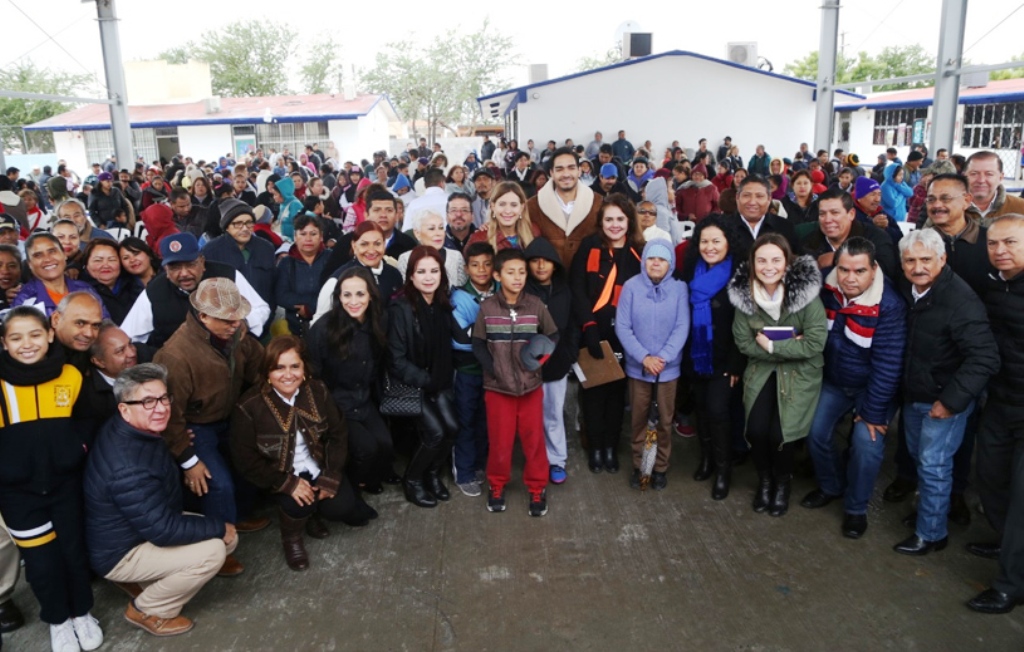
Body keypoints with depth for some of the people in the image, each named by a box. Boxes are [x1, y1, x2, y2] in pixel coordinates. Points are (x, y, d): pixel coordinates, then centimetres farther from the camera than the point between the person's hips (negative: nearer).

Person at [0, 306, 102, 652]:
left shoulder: (71, 376, -3)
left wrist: (78, 448, 0)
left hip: (65, 482, 1)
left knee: (74, 548, 12)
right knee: (41, 558, 6)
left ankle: (82, 613, 34)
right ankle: (58, 620, 29)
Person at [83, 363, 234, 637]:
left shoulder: (136, 430, -5)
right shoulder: (128, 467, -36)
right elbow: (163, 530, -31)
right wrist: (218, 527, -19)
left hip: (144, 524, 9)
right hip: (119, 552, -9)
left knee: (228, 537, 3)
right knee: (212, 550, -24)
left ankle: (141, 577, 14)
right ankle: (147, 610, 0)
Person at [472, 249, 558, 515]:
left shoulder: (535, 305, -6)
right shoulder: (487, 307, -8)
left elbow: (553, 336, 4)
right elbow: (478, 344, -1)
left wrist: (541, 356, -14)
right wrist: (493, 369, -12)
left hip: (531, 385, 1)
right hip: (497, 386, -1)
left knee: (533, 439, 9)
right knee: (499, 440, 9)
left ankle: (537, 488, 27)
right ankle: (496, 485, 31)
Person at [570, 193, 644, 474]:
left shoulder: (639, 252, 4)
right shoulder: (589, 246, -2)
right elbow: (577, 288, -8)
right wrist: (588, 325, -18)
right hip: (593, 331, -1)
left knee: (617, 388, 10)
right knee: (593, 387, 5)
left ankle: (611, 446, 23)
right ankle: (595, 447, 19)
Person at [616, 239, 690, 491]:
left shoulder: (679, 288, -7)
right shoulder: (631, 286, -9)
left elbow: (682, 328, -9)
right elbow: (622, 327, -10)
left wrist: (662, 358, -19)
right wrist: (644, 357, -18)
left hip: (668, 367, 0)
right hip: (637, 366, 0)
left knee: (665, 420, 12)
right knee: (638, 419, 13)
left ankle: (661, 467, 27)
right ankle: (638, 465, 28)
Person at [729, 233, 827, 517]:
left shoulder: (805, 291, -19)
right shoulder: (744, 291, -10)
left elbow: (816, 343, -20)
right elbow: (744, 343, -7)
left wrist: (772, 345, -19)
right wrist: (790, 345, -16)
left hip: (799, 373, -2)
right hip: (761, 370, 3)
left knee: (779, 433, -14)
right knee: (756, 430, -12)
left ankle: (783, 482, 18)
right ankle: (764, 479, 20)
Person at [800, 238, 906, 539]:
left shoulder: (889, 305, -28)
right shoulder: (827, 290, -14)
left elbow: (888, 364, -24)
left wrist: (873, 413, -20)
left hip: (874, 386, -4)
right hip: (834, 381, 5)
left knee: (866, 443, -16)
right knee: (815, 433, 1)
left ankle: (856, 508, 9)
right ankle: (831, 486, 30)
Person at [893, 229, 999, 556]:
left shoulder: (961, 301, -25)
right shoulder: (905, 289, -4)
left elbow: (985, 358, -26)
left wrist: (951, 400, -24)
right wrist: (901, 388, 6)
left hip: (945, 399, -7)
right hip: (913, 394, 7)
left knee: (934, 466, 0)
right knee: (918, 456, 21)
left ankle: (931, 533, 16)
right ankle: (928, 509, 42)